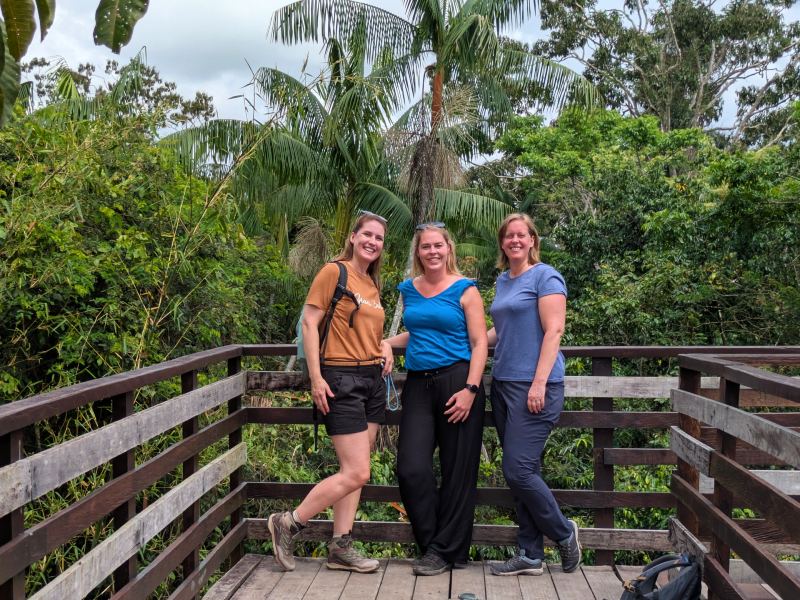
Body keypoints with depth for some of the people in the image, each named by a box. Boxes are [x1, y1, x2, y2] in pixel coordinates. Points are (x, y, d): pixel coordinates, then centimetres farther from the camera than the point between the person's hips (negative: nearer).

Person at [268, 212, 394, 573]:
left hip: (372, 379, 8)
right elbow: (309, 322, -12)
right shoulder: (334, 271, -8)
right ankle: (287, 524, 6)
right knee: (356, 473, -9)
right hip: (342, 380, -8)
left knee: (354, 471, 8)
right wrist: (316, 377, -18)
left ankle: (341, 547, 16)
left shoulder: (373, 284, 15)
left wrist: (384, 345, 5)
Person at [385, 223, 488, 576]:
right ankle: (432, 544, 14)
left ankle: (445, 551, 14)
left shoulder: (465, 290, -1)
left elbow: (479, 342, -5)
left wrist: (470, 389, -14)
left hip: (457, 380, -4)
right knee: (411, 468, -4)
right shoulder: (409, 290, 13)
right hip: (419, 384, 5)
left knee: (457, 471, 1)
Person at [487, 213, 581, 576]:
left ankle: (564, 533, 13)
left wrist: (540, 382, -20)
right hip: (503, 383, 8)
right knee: (522, 473, 9)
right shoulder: (503, 280, 18)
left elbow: (553, 331, -13)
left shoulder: (545, 276, -5)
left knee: (518, 470, -10)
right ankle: (530, 556, 16)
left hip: (534, 386, -8)